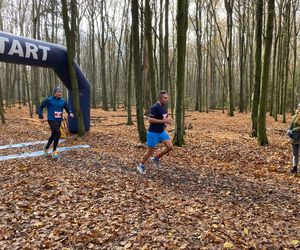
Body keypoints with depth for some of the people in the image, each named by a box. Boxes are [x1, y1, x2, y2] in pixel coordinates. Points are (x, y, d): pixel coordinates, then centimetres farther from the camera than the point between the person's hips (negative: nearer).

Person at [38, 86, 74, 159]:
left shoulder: (63, 101, 5)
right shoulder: (49, 100, -7)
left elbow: (68, 108, 13)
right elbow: (41, 107, -1)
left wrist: (70, 113, -10)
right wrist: (41, 117, -6)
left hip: (59, 121, 6)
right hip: (52, 120, -5)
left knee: (53, 135, 16)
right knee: (58, 133, -20)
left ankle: (46, 148, 41)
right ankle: (54, 151, -4)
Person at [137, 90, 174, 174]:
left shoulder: (164, 107, 4)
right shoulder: (154, 108, -22)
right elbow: (150, 120, -28)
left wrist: (167, 121, 1)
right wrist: (163, 121, -28)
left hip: (162, 132, 7)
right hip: (153, 133, -7)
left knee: (170, 147, -3)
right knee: (150, 152, 4)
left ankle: (156, 158, 18)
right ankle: (141, 166, 27)